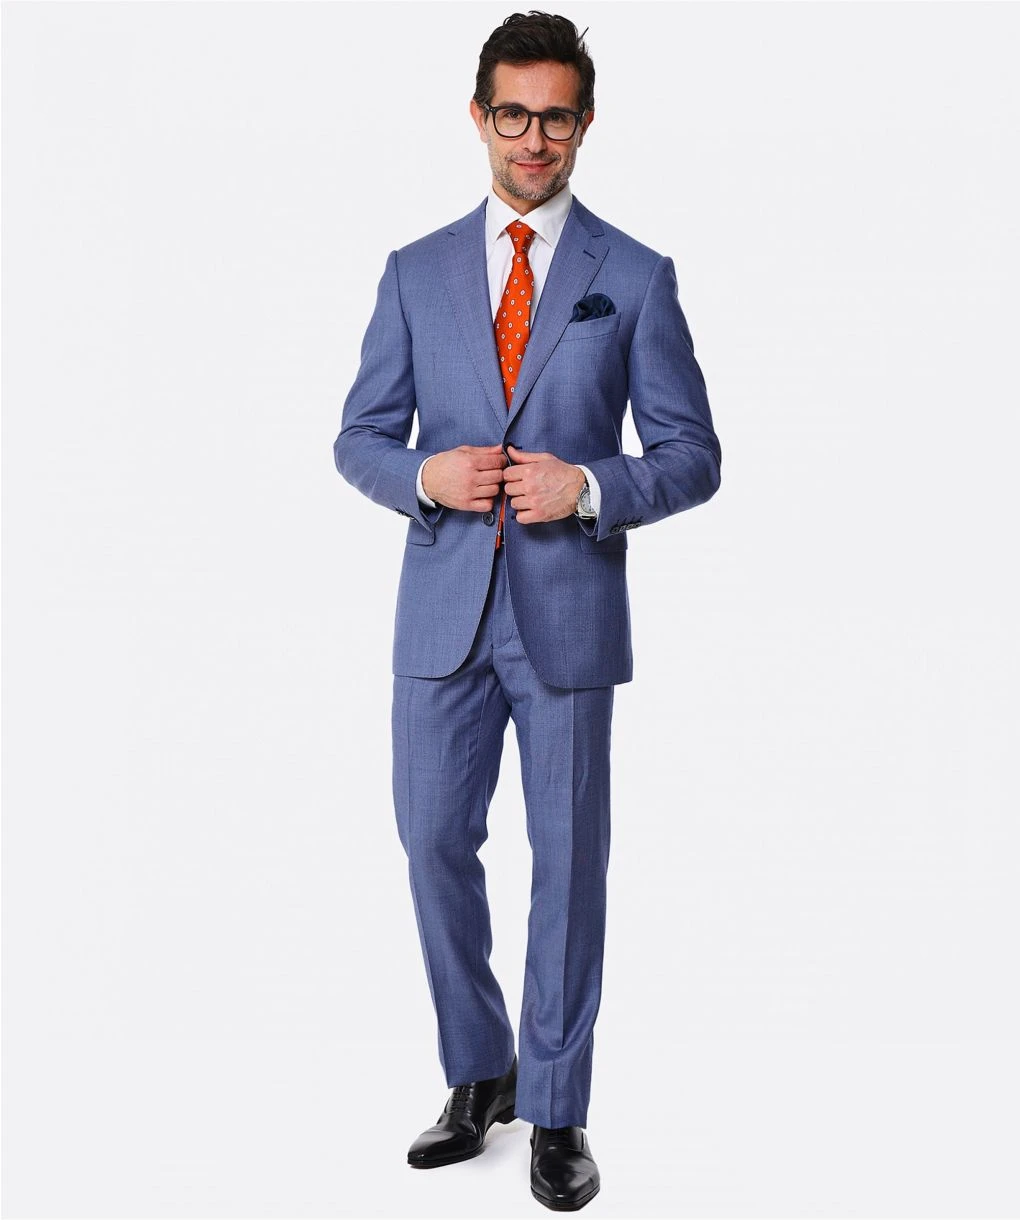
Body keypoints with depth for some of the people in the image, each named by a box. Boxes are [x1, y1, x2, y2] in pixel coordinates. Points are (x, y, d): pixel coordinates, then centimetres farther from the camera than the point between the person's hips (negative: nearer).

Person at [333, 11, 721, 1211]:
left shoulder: (636, 278, 2)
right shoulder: (416, 272, 8)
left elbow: (691, 454, 0)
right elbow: (360, 437, 9)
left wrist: (588, 487, -17)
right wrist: (425, 475, -12)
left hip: (570, 613, -2)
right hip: (442, 608, 3)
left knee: (568, 861, 5)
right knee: (435, 843, 8)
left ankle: (556, 1112, 20)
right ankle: (479, 1077, 29)